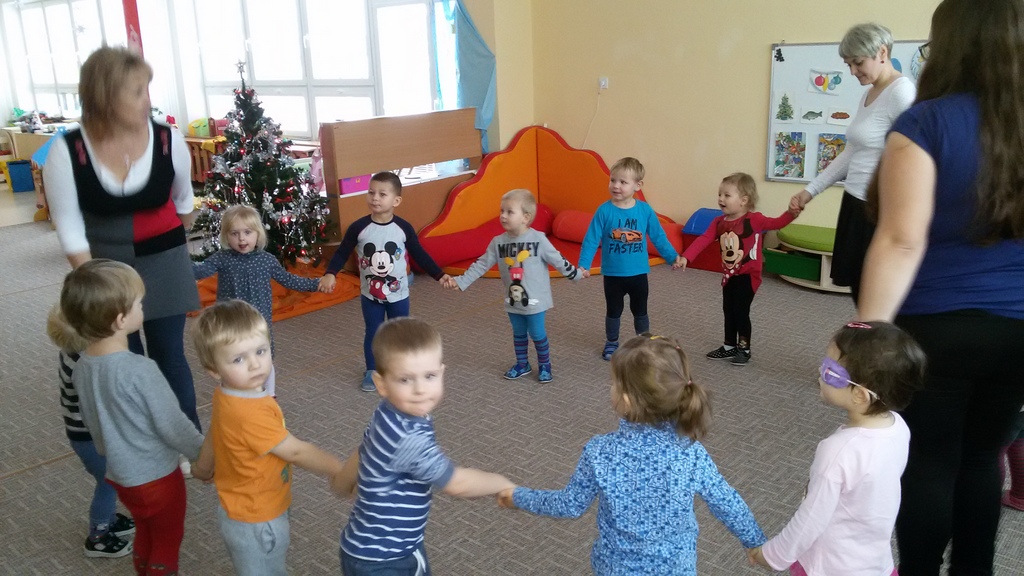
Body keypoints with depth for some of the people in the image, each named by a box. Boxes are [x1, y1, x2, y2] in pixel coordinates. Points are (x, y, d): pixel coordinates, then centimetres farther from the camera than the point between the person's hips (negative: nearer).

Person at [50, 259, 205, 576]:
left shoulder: (82, 367, -7)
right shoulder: (140, 370, -30)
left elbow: (92, 423, 7)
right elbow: (172, 426, -22)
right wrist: (206, 455, -6)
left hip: (120, 475, 7)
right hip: (156, 477, -6)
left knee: (145, 536, 27)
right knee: (166, 545, 15)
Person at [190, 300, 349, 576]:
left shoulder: (227, 396, -7)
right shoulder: (251, 414, -35)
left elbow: (213, 435, 11)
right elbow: (296, 452, -28)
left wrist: (202, 467, 30)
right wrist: (344, 472, -20)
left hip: (241, 511, 8)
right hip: (256, 522, -8)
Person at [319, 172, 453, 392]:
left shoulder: (403, 228, -12)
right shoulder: (358, 227, -13)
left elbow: (419, 255, -2)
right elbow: (342, 253, -4)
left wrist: (439, 275, -5)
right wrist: (330, 273, -19)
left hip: (398, 294, 0)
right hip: (370, 294, 0)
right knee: (372, 333, 13)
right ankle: (371, 372, 29)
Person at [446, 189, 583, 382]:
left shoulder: (538, 239, -15)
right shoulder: (498, 242, -5)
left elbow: (557, 260, -5)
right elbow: (481, 265, -2)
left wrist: (575, 274, 1)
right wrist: (460, 281, -6)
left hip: (535, 300, -4)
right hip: (513, 300, 4)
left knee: (537, 333, 8)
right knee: (518, 334, 18)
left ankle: (544, 365, 27)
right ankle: (522, 364, 36)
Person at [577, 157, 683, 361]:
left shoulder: (645, 210, -9)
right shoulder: (604, 211, -13)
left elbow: (658, 237, 2)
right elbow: (591, 240, -10)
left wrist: (673, 256, 3)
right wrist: (583, 265, -15)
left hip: (638, 273, 1)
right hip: (612, 274, -1)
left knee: (640, 311, 17)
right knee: (613, 311, 15)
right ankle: (612, 343, 34)